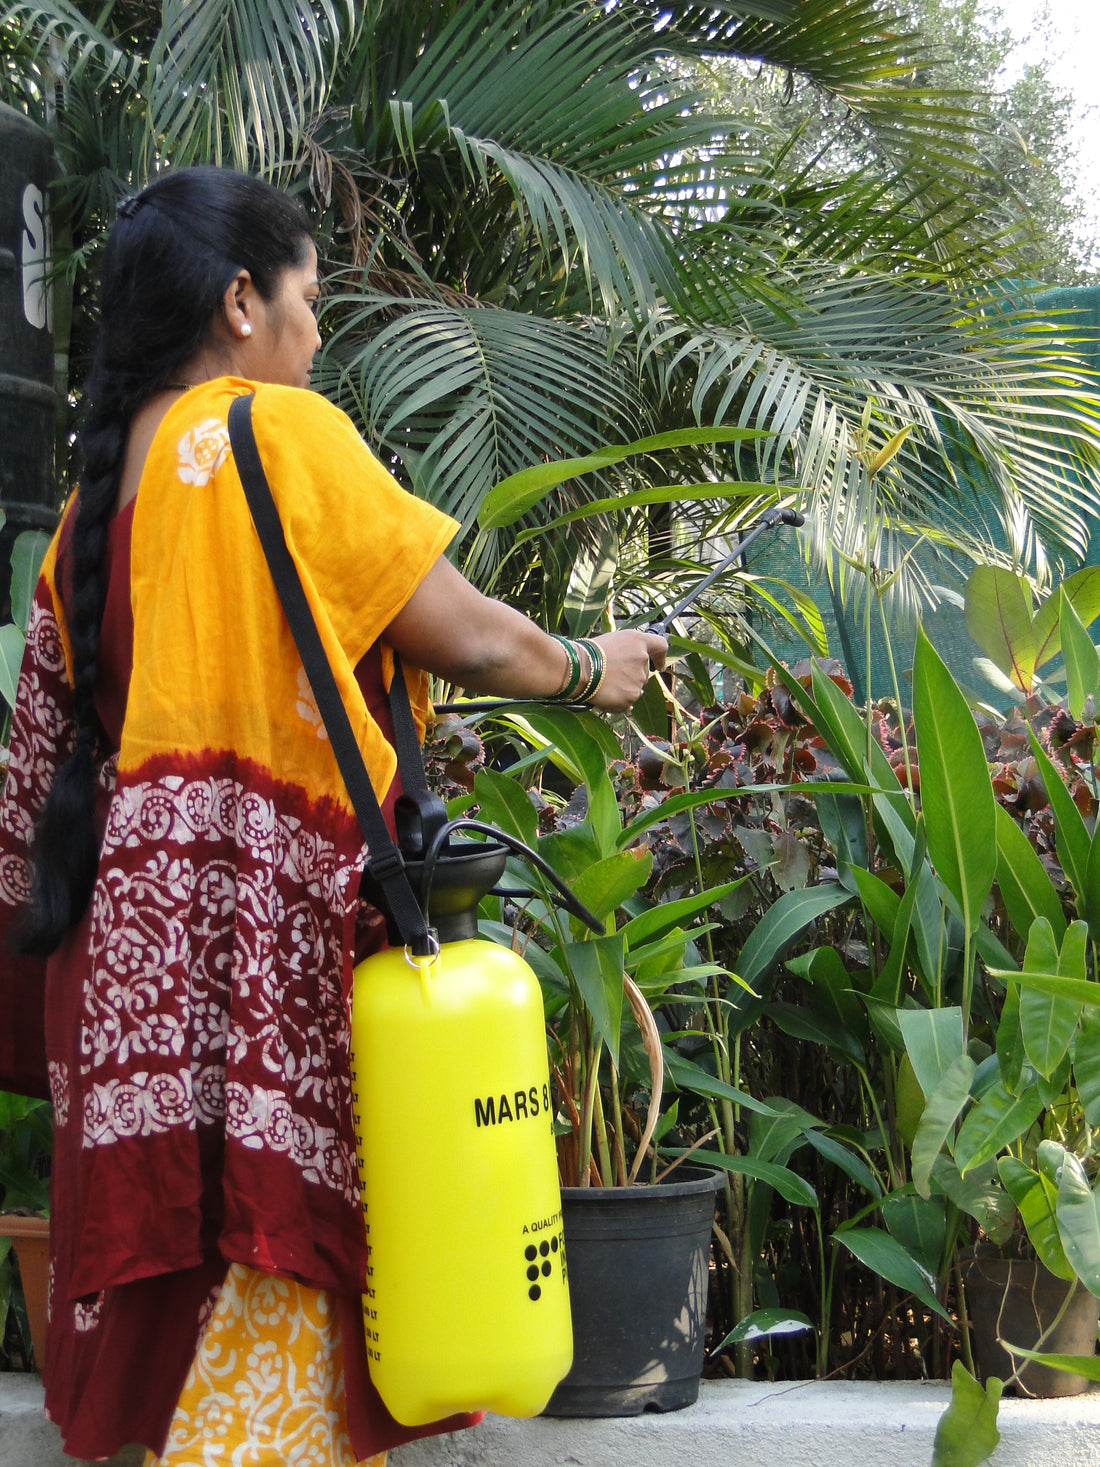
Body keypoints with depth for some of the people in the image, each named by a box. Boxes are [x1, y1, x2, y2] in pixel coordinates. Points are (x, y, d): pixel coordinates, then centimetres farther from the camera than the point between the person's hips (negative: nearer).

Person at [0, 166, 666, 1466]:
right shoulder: (284, 432, -7)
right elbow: (471, 640, -3)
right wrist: (591, 671, 16)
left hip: (133, 931, 8)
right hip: (266, 929, -8)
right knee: (275, 1270, -6)